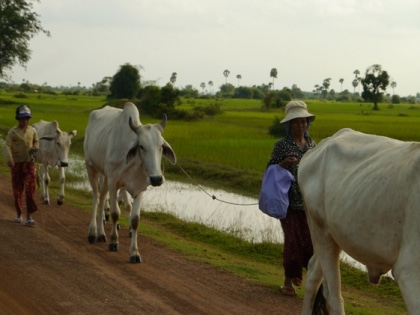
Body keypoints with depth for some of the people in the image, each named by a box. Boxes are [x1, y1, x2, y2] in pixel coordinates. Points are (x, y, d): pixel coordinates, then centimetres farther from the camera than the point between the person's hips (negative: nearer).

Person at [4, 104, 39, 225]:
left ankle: (29, 217, -10)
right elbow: (7, 146, -13)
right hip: (16, 163, -1)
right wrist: (9, 159, -29)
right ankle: (19, 214, 23)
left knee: (30, 189, -9)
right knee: (17, 189, 8)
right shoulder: (12, 132, -5)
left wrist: (35, 147, -3)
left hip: (29, 162, 1)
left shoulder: (32, 131, 4)